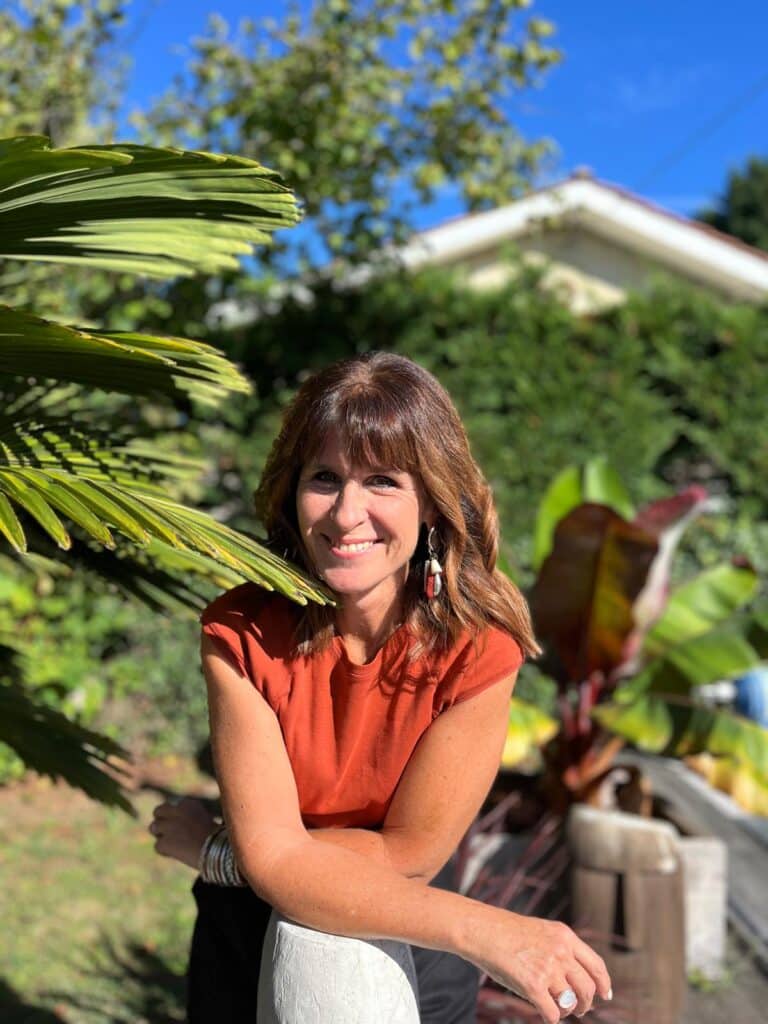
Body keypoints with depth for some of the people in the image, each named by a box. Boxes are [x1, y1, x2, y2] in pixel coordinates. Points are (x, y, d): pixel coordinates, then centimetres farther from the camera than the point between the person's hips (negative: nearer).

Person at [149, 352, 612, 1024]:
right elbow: (272, 857, -21)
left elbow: (409, 855, -15)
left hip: (413, 948, -1)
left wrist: (215, 849, -11)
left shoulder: (479, 647, -21)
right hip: (256, 929, 1)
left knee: (337, 950, -23)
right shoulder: (239, 634, -17)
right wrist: (483, 930, -29)